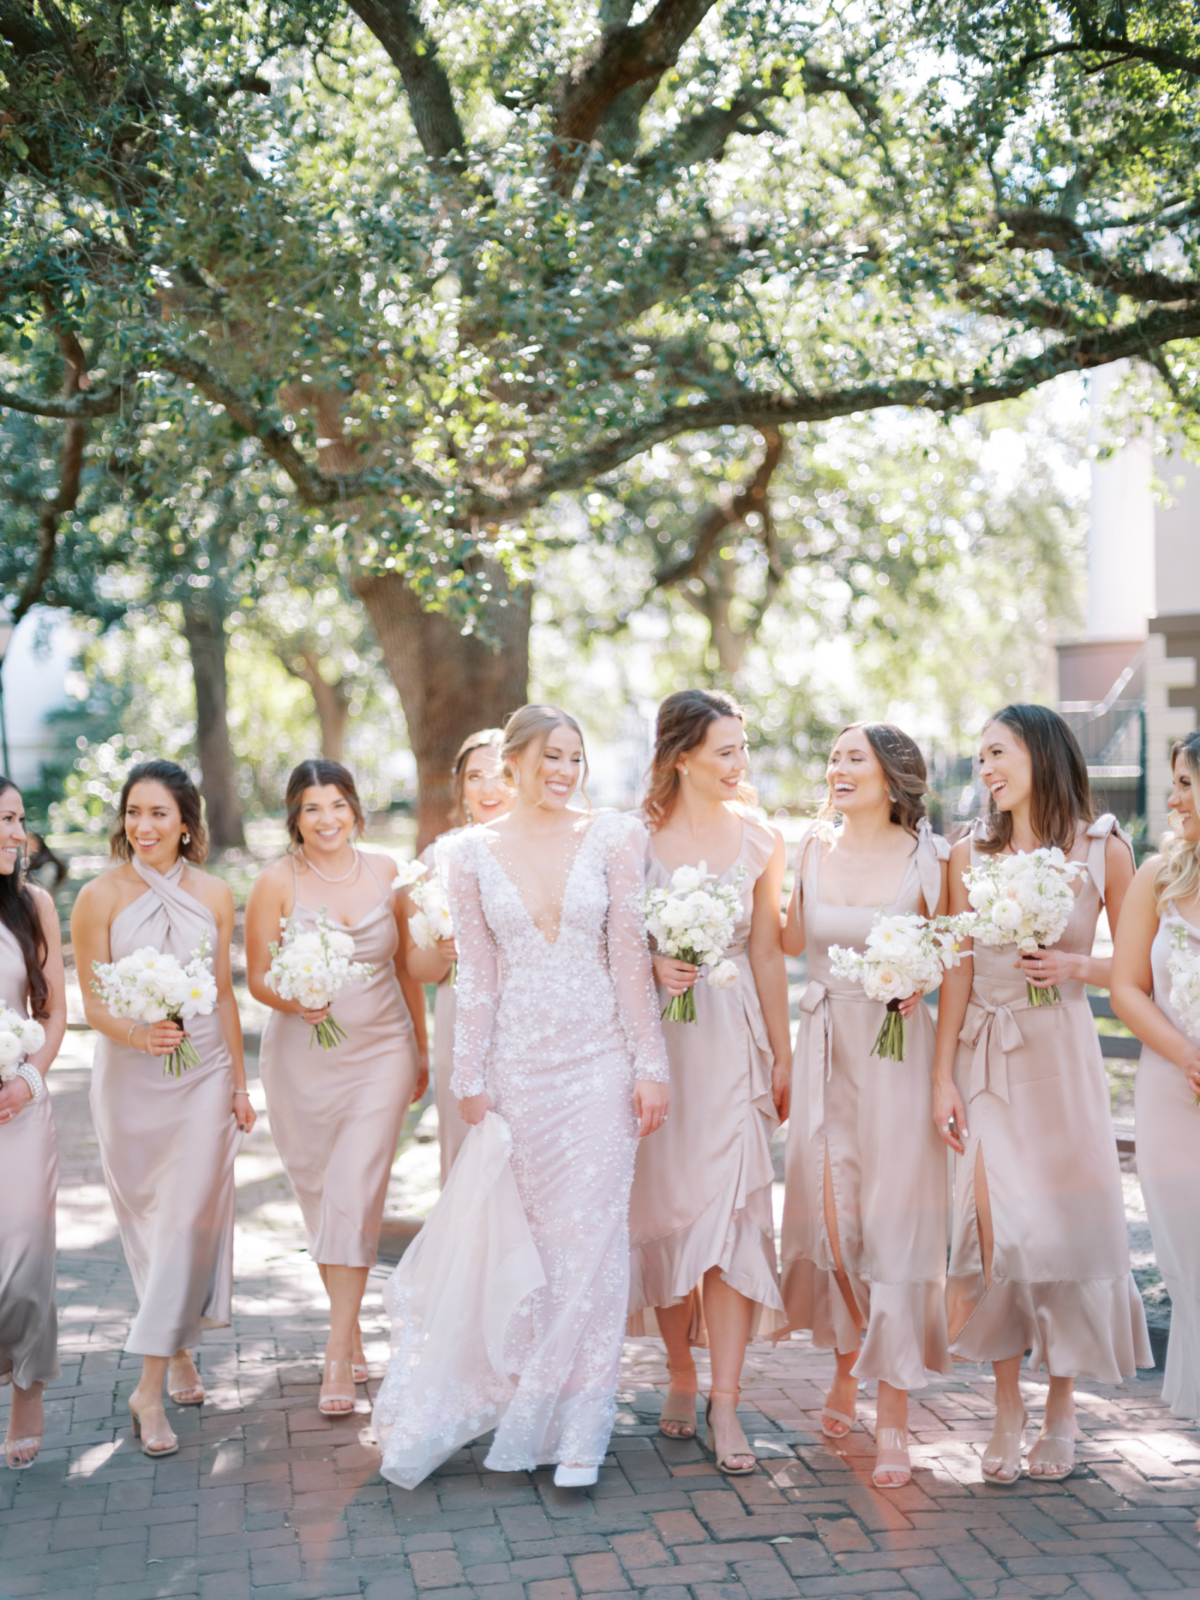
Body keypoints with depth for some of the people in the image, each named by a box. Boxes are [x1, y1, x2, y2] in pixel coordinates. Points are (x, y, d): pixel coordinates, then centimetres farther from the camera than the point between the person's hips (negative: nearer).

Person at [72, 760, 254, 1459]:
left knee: (190, 1219, -6)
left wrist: (240, 1083, 11)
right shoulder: (101, 896, -5)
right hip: (129, 1079, -1)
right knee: (148, 1223, 9)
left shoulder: (214, 894, 3)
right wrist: (138, 1035, -24)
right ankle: (178, 1353, 29)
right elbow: (92, 1004, -4)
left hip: (204, 1074, 1)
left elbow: (225, 995, 9)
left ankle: (152, 1386, 3)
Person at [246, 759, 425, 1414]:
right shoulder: (277, 881, -4)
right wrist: (296, 1002, -22)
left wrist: (422, 1045, 16)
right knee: (318, 1193, 9)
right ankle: (350, 1330, 29)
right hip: (302, 1058, 0)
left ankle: (338, 1357, -6)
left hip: (380, 1051, 0)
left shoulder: (386, 872, 2)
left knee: (355, 1193, -10)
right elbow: (257, 976, -1)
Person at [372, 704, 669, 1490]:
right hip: (517, 1064, 1)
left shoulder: (614, 836, 0)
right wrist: (471, 1079, 1)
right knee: (520, 1239, 8)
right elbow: (476, 974, 3)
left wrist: (650, 1064, -3)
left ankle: (577, 1427, 10)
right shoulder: (473, 852, 2)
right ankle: (528, 1412, 25)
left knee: (590, 1235, 0)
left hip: (599, 1060, -1)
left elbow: (630, 957, -1)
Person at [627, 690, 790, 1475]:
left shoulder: (759, 837, 4)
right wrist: (651, 964, -15)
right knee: (664, 1204, 7)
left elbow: (768, 953, 8)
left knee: (728, 1207, -6)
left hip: (731, 1036, 0)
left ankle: (725, 1405, -2)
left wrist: (783, 1054, 8)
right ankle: (682, 1376, 25)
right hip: (652, 1034, 0)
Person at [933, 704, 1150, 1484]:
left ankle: (1062, 1405, 20)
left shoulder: (1103, 849, 0)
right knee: (996, 1224, -1)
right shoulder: (970, 853, 4)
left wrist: (1078, 967, -14)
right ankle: (1009, 1407, 13)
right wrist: (943, 1078, 0)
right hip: (986, 1058, 1)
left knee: (1066, 1221, 2)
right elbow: (958, 974, 4)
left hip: (1063, 1054, -1)